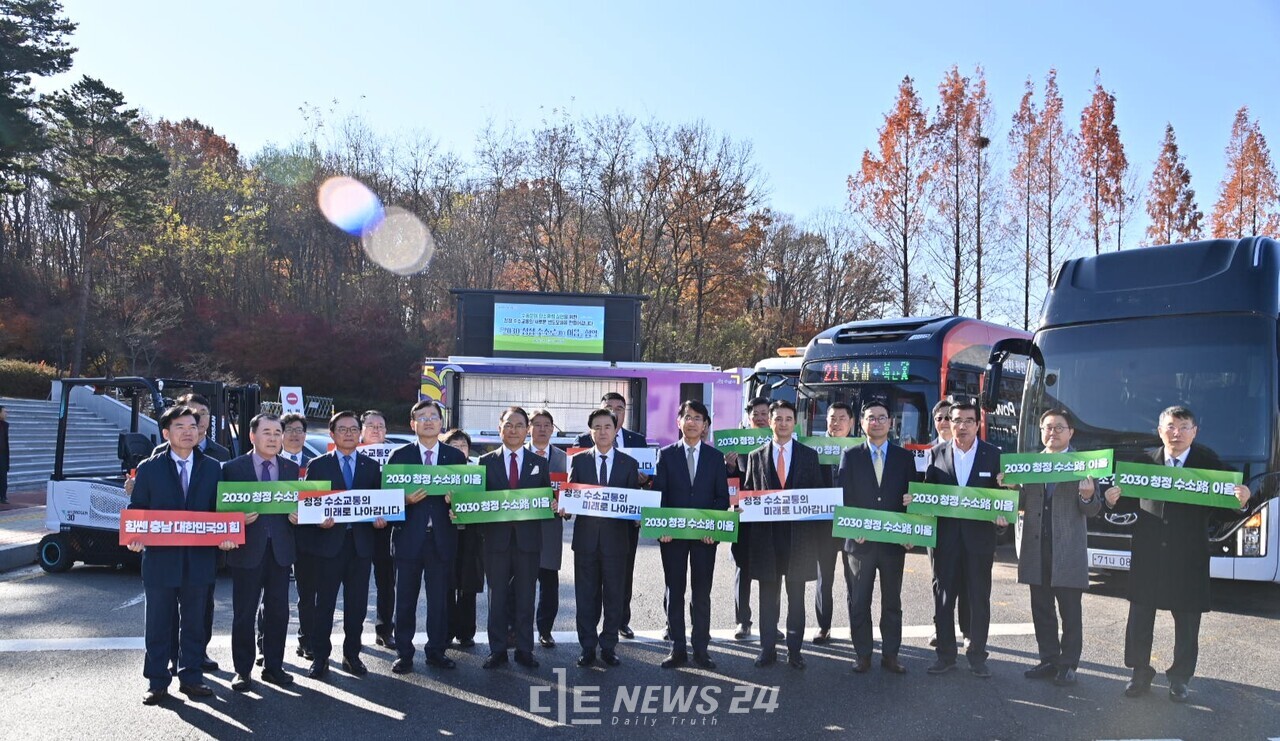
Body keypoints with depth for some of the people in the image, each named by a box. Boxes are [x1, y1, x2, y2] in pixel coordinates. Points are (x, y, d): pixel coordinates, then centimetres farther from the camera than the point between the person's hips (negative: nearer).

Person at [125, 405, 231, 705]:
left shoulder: (213, 469, 6)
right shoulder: (149, 468, 3)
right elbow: (136, 510, 3)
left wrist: (225, 536, -11)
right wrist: (134, 539, -14)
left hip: (199, 559, 1)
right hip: (160, 557, -1)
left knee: (194, 622, 11)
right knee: (158, 624, 7)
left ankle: (191, 677, 22)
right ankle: (157, 682, 18)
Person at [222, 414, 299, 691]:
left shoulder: (292, 469, 10)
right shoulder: (233, 468, -1)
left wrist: (296, 517, -8)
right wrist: (239, 519, -20)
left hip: (280, 550, 3)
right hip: (247, 550, -3)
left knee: (278, 611, 9)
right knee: (244, 613, 4)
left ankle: (273, 666, 21)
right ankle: (242, 670, 15)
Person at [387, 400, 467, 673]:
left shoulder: (456, 456, 8)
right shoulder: (399, 455, 4)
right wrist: (405, 500, -17)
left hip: (442, 538, 1)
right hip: (409, 536, -1)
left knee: (440, 598, 8)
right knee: (405, 598, 5)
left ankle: (436, 650, 21)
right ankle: (404, 653, 16)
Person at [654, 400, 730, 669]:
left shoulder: (716, 457, 7)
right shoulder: (666, 454, 5)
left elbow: (722, 497, 4)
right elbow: (659, 494, 1)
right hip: (672, 533, 0)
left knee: (702, 592, 4)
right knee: (674, 590, 5)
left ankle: (701, 649, 12)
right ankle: (678, 649, 12)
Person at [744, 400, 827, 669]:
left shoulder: (810, 455, 5)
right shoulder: (756, 457, 7)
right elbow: (748, 494, 7)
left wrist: (819, 532, -4)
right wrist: (750, 531, -3)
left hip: (799, 535, 0)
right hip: (766, 535, 1)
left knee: (796, 597, 6)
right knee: (768, 596, 7)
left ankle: (794, 651, 15)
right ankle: (768, 649, 16)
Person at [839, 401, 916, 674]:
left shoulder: (904, 457, 7)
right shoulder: (851, 456, 4)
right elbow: (842, 497, -1)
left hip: (894, 541, 1)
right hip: (859, 541, -1)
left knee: (892, 601, 9)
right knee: (859, 601, 4)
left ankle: (890, 655, 18)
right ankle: (863, 656, 13)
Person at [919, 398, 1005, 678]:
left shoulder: (993, 454, 1)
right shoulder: (937, 453, 4)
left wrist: (1001, 514, -16)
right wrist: (914, 499, -13)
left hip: (979, 536, -1)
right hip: (945, 536, 1)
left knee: (979, 598, 7)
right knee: (943, 596, 7)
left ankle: (977, 655, 20)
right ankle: (946, 654, 19)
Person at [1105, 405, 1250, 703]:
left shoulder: (1209, 462, -2)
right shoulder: (1146, 461, 3)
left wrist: (1241, 500, -29)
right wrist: (1113, 499, -18)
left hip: (1189, 556, -1)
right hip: (1148, 553, 1)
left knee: (1187, 622, 9)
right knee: (1140, 617, 7)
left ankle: (1180, 678, 24)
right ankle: (1140, 673, 22)